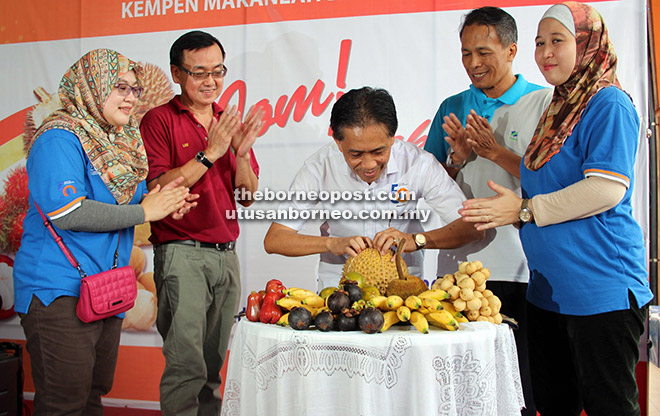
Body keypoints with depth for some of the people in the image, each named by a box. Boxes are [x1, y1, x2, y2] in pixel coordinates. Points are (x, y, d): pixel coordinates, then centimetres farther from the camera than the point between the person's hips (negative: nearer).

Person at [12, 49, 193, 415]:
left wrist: (165, 204, -1)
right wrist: (144, 211, -19)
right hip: (60, 291, -9)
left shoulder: (124, 142, 13)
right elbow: (66, 212, -25)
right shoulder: (60, 139, -14)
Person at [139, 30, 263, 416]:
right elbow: (157, 188, -11)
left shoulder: (230, 123, 17)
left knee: (214, 361, 10)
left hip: (226, 252, 5)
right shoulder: (160, 120, 1)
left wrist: (242, 152, -5)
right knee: (187, 362, -8)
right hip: (182, 253, -5)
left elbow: (247, 195, 12)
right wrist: (210, 153, -14)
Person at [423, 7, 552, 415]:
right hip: (459, 264, 3)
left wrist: (496, 152, -12)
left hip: (519, 269, -3)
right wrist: (458, 157, -5)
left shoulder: (545, 103, 2)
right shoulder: (452, 108, 13)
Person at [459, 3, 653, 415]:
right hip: (549, 287, 9)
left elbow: (607, 188, -22)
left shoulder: (609, 104, -11)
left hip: (600, 288, -9)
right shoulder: (556, 109, 16)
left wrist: (524, 209, -17)